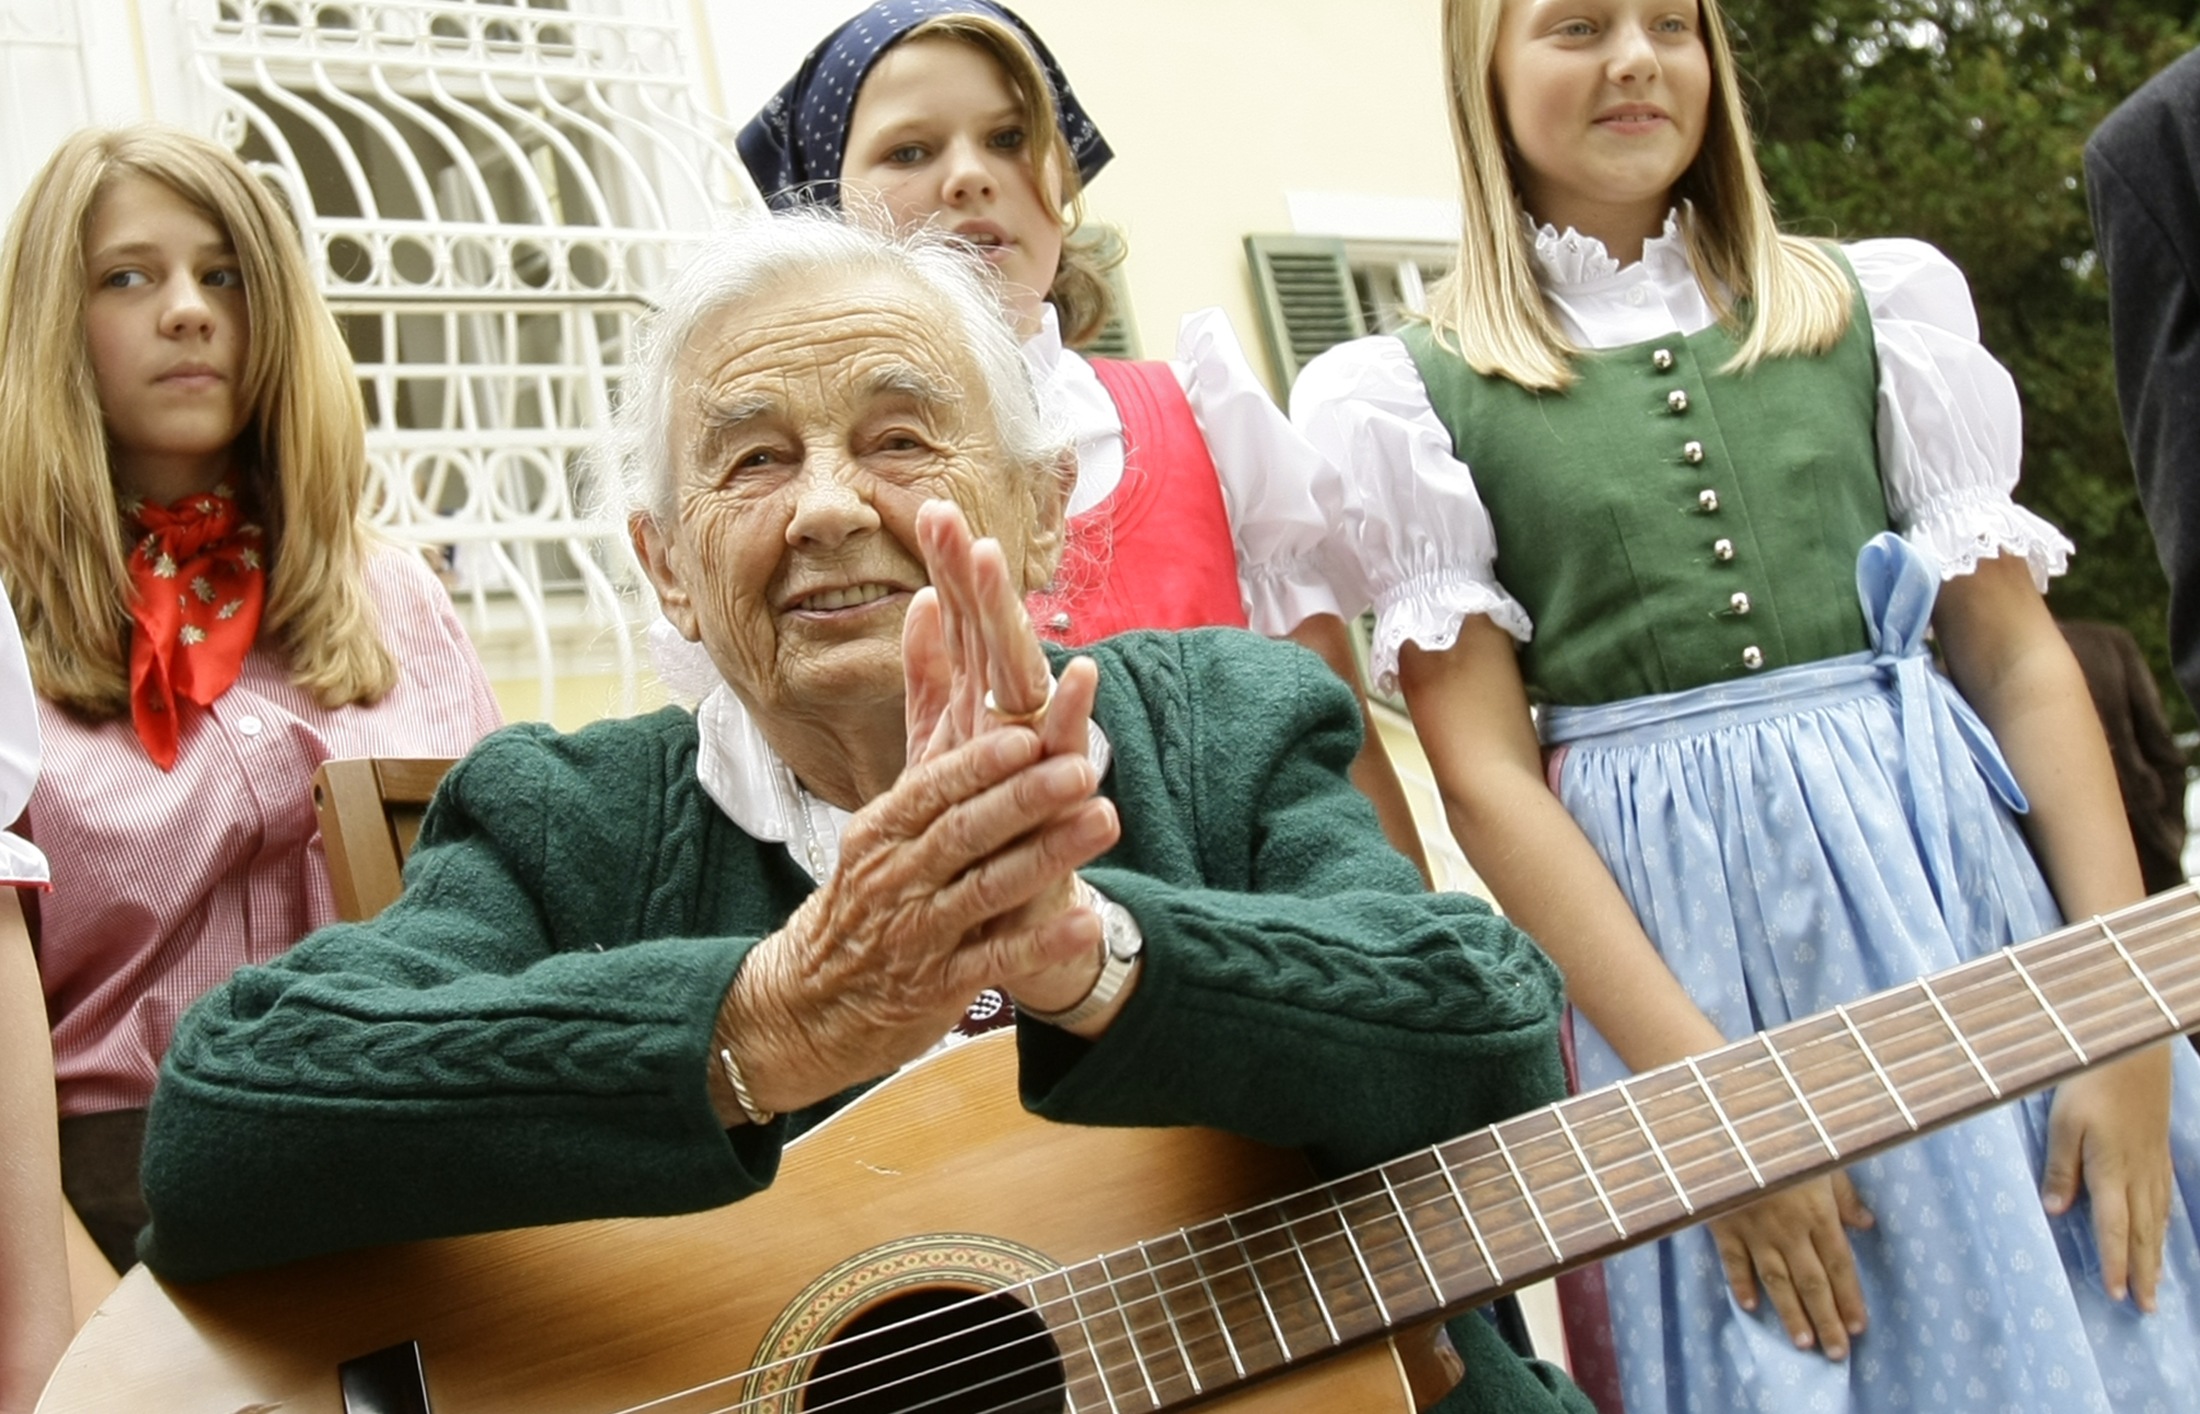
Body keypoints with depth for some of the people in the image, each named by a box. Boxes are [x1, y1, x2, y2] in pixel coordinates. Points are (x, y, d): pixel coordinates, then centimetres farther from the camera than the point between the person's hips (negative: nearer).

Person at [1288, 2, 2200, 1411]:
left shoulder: (1869, 301, 8)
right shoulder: (1419, 393, 1)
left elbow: (2022, 659, 4)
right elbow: (1483, 766, -6)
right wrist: (1709, 1085, -14)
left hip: (1951, 862, 3)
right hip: (1662, 932, -2)